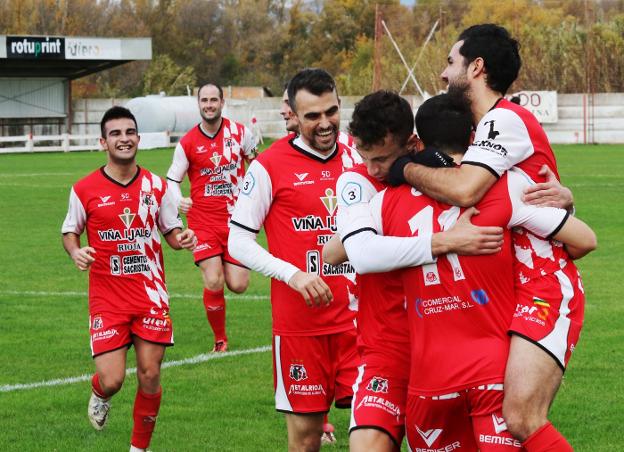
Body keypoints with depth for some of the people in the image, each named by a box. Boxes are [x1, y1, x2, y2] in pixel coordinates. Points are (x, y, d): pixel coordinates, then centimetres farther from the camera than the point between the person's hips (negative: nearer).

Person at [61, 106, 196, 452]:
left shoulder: (156, 186, 4)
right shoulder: (84, 190, -3)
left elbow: (171, 231, 13)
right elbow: (69, 232, 10)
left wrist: (182, 239, -10)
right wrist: (75, 252, -12)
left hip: (151, 295, 2)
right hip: (107, 299, -2)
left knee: (150, 376, 0)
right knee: (112, 380, -10)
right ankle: (99, 394, 30)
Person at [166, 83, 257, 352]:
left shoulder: (240, 132, 1)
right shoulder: (187, 143, -4)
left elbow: (257, 163, 18)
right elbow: (172, 179, 2)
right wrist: (178, 201, -18)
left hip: (236, 219, 1)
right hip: (203, 221, -1)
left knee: (238, 286, -4)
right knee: (213, 283, -15)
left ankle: (225, 264, 35)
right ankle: (220, 340, 8)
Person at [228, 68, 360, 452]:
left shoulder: (357, 158, 8)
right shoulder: (270, 166, -5)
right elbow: (239, 241, -4)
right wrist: (293, 274, -16)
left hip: (357, 316, 3)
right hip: (299, 319, -3)